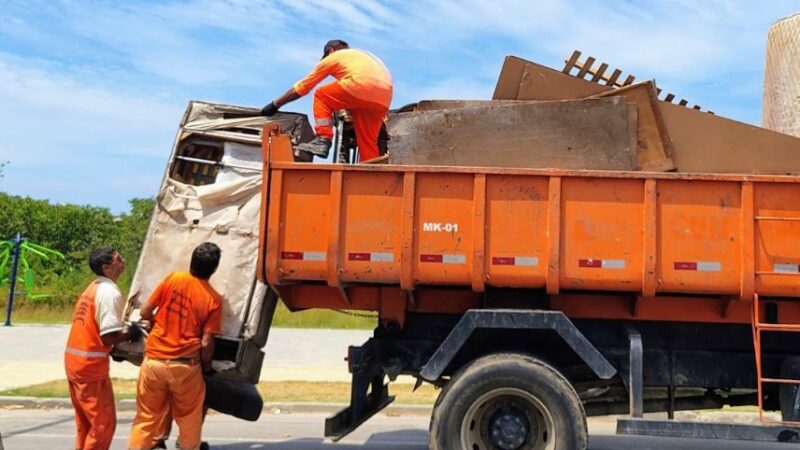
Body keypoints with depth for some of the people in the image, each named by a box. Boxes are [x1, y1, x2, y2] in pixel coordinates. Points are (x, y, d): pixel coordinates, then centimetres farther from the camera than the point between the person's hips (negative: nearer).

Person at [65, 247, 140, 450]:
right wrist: (130, 334, -5)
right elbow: (108, 337, -22)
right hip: (90, 364, -10)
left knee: (86, 422, 19)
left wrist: (124, 327, 11)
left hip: (74, 360, 10)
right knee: (104, 422, -1)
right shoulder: (110, 293, -16)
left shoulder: (93, 288, 14)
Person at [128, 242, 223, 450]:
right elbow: (206, 343, -9)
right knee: (189, 418, 17)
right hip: (185, 366, -2)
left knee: (147, 417, 13)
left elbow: (145, 312, 2)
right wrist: (206, 366, 8)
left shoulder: (173, 279, -4)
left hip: (154, 360, 2)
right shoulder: (214, 299, -7)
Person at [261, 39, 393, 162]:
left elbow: (301, 87, 28)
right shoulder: (364, 54, 39)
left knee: (321, 96, 17)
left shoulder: (332, 57, 23)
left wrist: (274, 105, 36)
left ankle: (323, 140, 0)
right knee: (368, 142, 14)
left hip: (361, 87, -5)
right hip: (384, 99, 6)